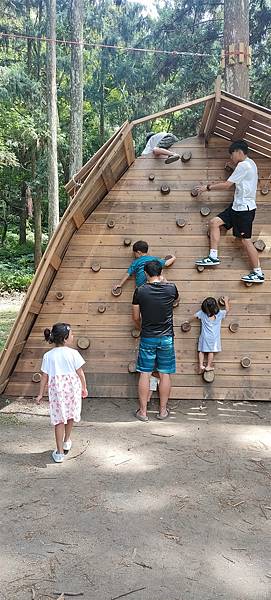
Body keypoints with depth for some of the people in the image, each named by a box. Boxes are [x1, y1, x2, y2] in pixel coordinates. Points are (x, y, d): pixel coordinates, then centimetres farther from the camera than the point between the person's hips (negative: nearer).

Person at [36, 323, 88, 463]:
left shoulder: (48, 356, -5)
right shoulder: (73, 353, -9)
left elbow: (44, 376, -1)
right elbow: (80, 373, -4)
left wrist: (40, 394, 9)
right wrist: (84, 388, 10)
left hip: (56, 390, 0)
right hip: (72, 388, 0)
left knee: (59, 420, 6)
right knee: (71, 416, 21)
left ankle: (59, 452, 8)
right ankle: (66, 442, 40)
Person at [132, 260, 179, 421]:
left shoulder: (140, 291, -7)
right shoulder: (171, 288, -6)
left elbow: (136, 317, 3)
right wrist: (163, 281, 30)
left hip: (147, 337, 0)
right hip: (166, 337, 1)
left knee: (145, 374, 6)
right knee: (165, 374, 9)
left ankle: (143, 411, 12)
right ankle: (163, 411, 17)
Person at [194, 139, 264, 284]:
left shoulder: (243, 165, -14)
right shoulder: (250, 163, 17)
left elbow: (227, 185, -14)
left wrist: (208, 187, -4)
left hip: (244, 208, -10)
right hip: (238, 206, 10)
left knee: (245, 240, -7)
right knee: (214, 222, 5)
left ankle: (258, 273, 1)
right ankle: (213, 256, 4)